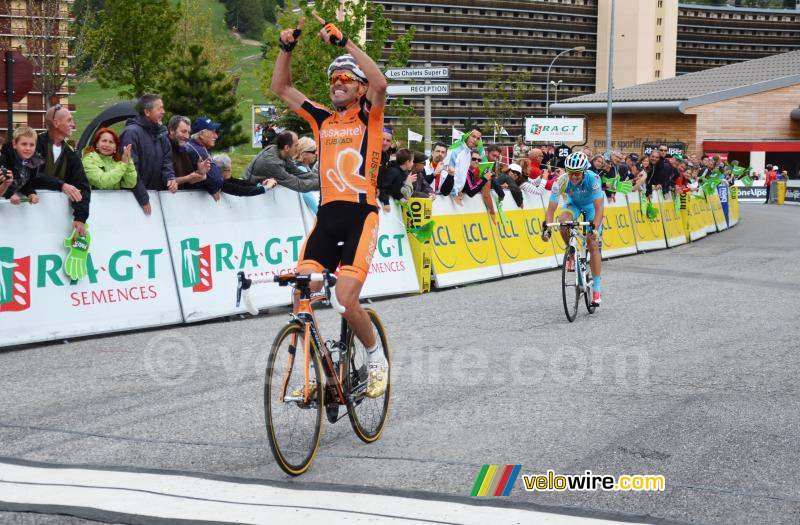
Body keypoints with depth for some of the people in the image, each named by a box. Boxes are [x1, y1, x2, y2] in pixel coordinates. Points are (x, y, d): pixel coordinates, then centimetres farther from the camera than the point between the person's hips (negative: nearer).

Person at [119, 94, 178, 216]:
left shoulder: (160, 133, 8)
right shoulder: (131, 133, -15)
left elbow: (166, 161, 11)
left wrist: (170, 178, -11)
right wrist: (143, 199, -20)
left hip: (157, 193, 7)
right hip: (135, 196, -7)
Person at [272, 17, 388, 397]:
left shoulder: (369, 118, 4)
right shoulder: (322, 119, 16)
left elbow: (380, 84, -17)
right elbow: (281, 88, 18)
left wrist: (345, 42, -19)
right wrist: (286, 48, 4)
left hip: (360, 215, -5)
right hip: (326, 215, 5)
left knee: (346, 301, -15)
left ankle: (376, 358, 11)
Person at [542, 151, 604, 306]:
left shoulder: (593, 179, -36)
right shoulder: (562, 181, -31)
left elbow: (599, 208, -42)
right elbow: (551, 209, -31)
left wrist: (594, 228, -55)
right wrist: (547, 227, -46)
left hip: (591, 205, -2)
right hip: (573, 203, 2)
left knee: (593, 245, -13)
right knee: (563, 220, -33)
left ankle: (596, 288, -6)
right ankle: (571, 253, -6)